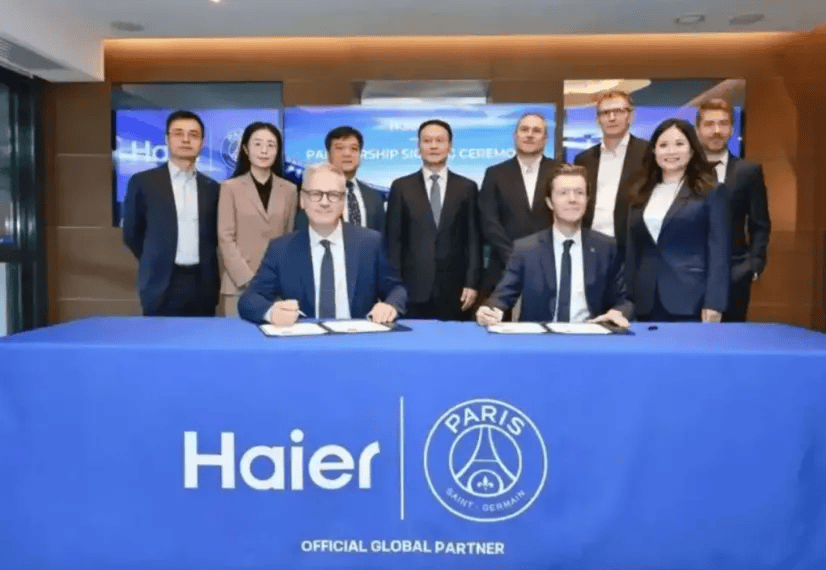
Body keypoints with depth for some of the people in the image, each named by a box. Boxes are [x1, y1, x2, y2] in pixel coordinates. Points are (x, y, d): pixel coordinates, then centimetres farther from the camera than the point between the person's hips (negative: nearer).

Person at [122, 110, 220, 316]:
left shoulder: (212, 188, 9)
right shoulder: (142, 182, 0)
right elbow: (131, 234, 7)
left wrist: (202, 265, 11)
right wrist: (157, 263, 11)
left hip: (203, 286, 3)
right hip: (162, 287, -3)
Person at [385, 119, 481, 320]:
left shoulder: (467, 188, 7)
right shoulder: (401, 187, 6)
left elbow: (474, 240, 5)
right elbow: (393, 239, 4)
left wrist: (472, 283, -3)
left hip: (454, 289, 1)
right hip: (413, 289, 0)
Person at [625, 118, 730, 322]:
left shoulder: (712, 192, 1)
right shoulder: (641, 195, 13)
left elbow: (719, 253, -4)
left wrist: (714, 303, -12)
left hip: (691, 303, -3)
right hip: (646, 305, 4)